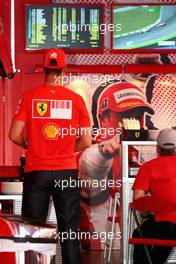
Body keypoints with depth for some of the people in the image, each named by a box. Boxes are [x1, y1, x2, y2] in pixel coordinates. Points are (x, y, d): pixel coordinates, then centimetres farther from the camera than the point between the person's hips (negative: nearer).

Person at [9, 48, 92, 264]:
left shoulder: (29, 96, -3)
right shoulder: (76, 99, -2)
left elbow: (14, 135, -5)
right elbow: (86, 142, -1)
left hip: (36, 171, 0)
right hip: (66, 171, 0)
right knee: (69, 230, 7)